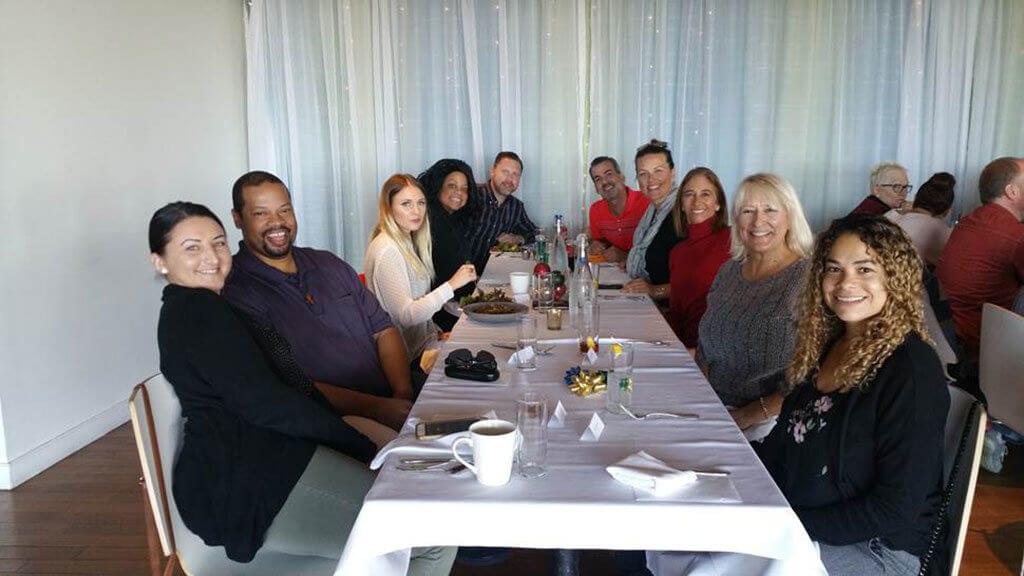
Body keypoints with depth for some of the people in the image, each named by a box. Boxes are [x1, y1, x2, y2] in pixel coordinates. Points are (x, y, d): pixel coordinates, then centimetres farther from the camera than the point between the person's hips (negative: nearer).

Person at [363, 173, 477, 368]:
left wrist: (438, 332, 11)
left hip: (424, 342, 9)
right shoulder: (387, 251, -19)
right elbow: (406, 316, -25)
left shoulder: (407, 242, 11)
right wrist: (451, 285, -27)